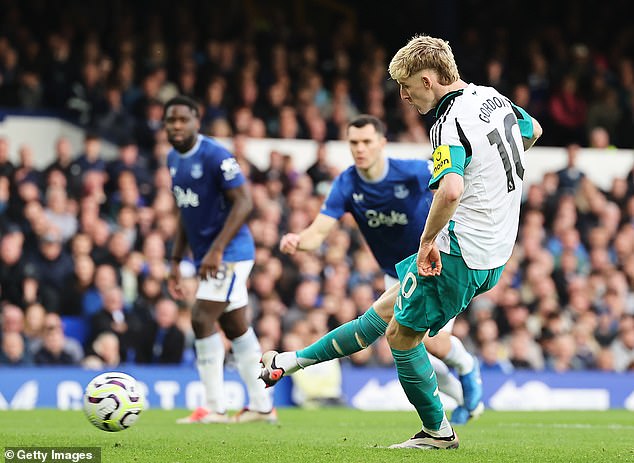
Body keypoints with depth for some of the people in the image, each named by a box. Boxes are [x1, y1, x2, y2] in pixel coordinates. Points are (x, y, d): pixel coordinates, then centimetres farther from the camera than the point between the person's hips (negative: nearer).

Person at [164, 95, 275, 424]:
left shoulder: (215, 155, -16)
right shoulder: (174, 159, 11)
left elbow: (243, 203, -20)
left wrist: (216, 251, -25)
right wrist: (176, 260, 16)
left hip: (230, 252, -9)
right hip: (208, 257, 9)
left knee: (202, 320, -16)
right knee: (236, 328, 11)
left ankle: (215, 409, -11)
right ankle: (262, 407, 17)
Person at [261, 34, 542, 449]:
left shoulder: (451, 124, -22)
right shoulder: (493, 97, 6)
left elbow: (451, 190, -40)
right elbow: (533, 131, 28)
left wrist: (428, 240, -25)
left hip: (460, 253, -10)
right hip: (495, 251, 10)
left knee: (402, 336, 7)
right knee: (388, 308, 17)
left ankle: (438, 431, 18)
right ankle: (293, 362, 26)